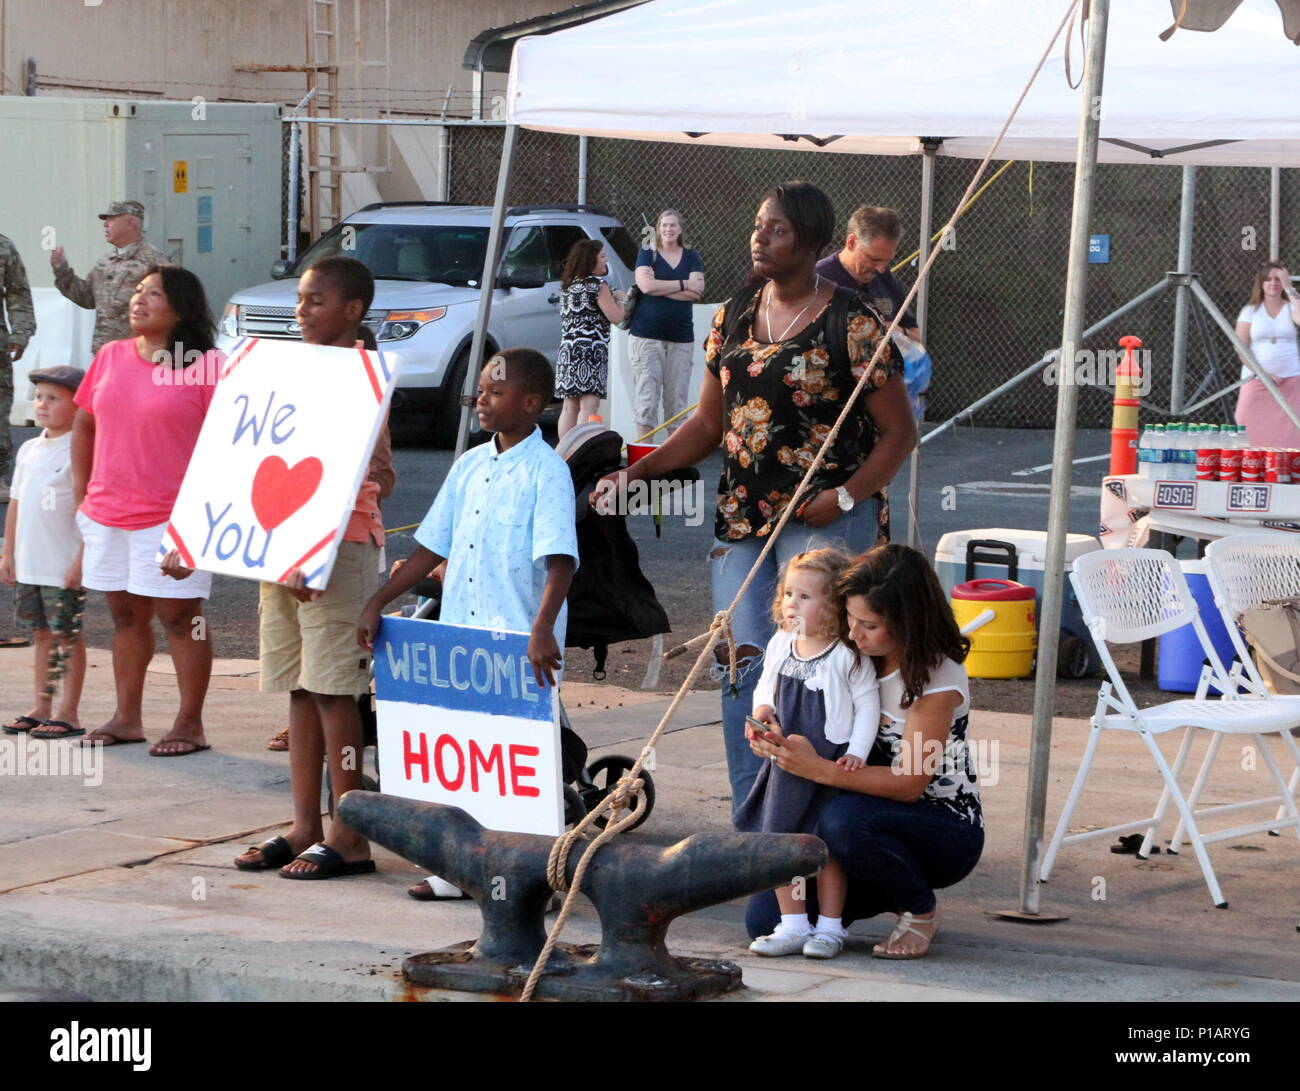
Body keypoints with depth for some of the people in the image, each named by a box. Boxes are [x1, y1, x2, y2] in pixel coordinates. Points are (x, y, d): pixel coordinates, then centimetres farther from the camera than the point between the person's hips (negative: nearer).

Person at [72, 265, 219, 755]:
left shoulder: (205, 366, -8)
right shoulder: (110, 357, 8)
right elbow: (83, 425, 16)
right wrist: (81, 492, 11)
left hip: (171, 519, -6)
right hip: (107, 515, 6)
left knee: (179, 617, 1)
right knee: (125, 616, 14)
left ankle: (190, 723, 8)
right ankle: (127, 717, 23)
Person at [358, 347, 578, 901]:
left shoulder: (545, 470, -10)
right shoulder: (470, 466, 12)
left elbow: (560, 559, -20)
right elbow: (433, 547, 18)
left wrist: (543, 628, -33)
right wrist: (377, 603, 14)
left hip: (521, 646, -7)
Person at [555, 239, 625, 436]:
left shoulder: (569, 285, 18)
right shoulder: (597, 285, -6)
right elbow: (615, 316, -9)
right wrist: (619, 300, 12)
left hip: (567, 349, 8)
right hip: (590, 349, -8)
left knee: (570, 406, 10)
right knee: (589, 405, -12)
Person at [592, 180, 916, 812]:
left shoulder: (849, 324, -5)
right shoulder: (735, 315, 12)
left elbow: (899, 431, -2)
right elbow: (709, 423, 18)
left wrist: (846, 496, -15)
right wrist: (635, 473, 6)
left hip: (823, 521, -6)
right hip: (741, 520, 6)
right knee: (743, 664, 1)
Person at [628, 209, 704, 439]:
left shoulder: (692, 258, 12)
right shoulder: (647, 254, 7)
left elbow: (697, 291, -3)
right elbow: (646, 285, -10)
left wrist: (661, 287, -10)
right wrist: (683, 285, -6)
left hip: (680, 336, 2)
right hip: (646, 334, -2)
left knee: (677, 401, 0)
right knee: (646, 398, -6)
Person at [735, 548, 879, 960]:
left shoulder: (848, 656, -14)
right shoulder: (780, 645, 2)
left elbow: (867, 706, -9)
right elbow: (765, 685, 17)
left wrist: (856, 753, -17)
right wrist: (762, 710, -4)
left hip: (831, 764, -6)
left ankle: (829, 927, 14)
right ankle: (793, 926, 17)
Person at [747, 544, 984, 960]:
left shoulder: (938, 679, -20)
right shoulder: (862, 659, -1)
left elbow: (909, 782, -24)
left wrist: (819, 769, -35)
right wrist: (781, 744, -17)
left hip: (946, 831, -6)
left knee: (843, 820, -38)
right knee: (765, 918, -10)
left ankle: (921, 910, -9)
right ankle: (894, 894, 14)